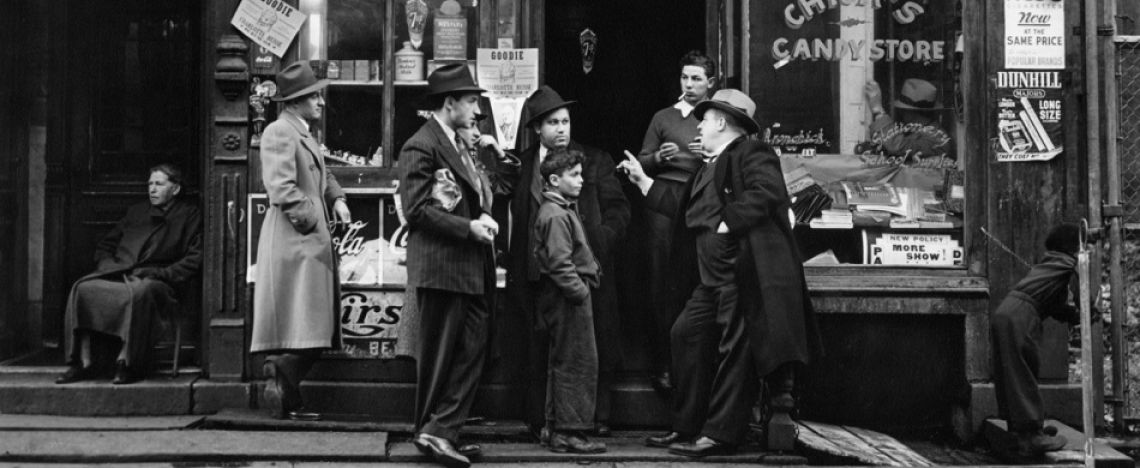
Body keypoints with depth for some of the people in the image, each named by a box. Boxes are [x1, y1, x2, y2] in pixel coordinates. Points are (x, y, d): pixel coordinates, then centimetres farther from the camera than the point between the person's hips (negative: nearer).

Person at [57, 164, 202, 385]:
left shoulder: (189, 215, 11)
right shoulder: (136, 212, 28)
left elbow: (195, 259, -1)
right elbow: (104, 246, 28)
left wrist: (161, 273, -12)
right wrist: (108, 265, 6)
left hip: (157, 281, -5)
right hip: (118, 274, 5)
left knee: (138, 292, -40)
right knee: (82, 288, -24)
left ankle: (127, 363, -32)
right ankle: (85, 361, -25)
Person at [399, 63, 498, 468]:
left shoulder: (459, 145, 17)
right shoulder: (421, 146, -12)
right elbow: (416, 208, -18)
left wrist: (484, 216, 2)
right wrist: (468, 228, -19)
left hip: (473, 268, 9)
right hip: (442, 266, -9)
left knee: (473, 348, 7)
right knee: (439, 355, 2)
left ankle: (441, 431, 13)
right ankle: (432, 432, 15)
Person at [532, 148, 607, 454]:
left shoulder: (562, 209, 17)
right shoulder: (556, 215, -15)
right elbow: (559, 264, -22)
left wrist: (583, 287, 14)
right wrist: (580, 291, -18)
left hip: (567, 298, 11)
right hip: (568, 299, -11)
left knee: (563, 365, 15)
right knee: (577, 365, -5)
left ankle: (558, 429, 22)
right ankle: (570, 432, 0)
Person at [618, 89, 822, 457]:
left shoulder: (751, 154, -7)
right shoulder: (709, 170, 22)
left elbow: (766, 193, -25)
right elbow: (682, 211, 29)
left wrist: (728, 223, -22)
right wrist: (643, 180, 31)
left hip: (749, 272, -10)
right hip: (715, 279, 10)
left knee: (736, 350, -5)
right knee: (687, 335, 11)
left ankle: (720, 434, 2)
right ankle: (687, 428, 20)